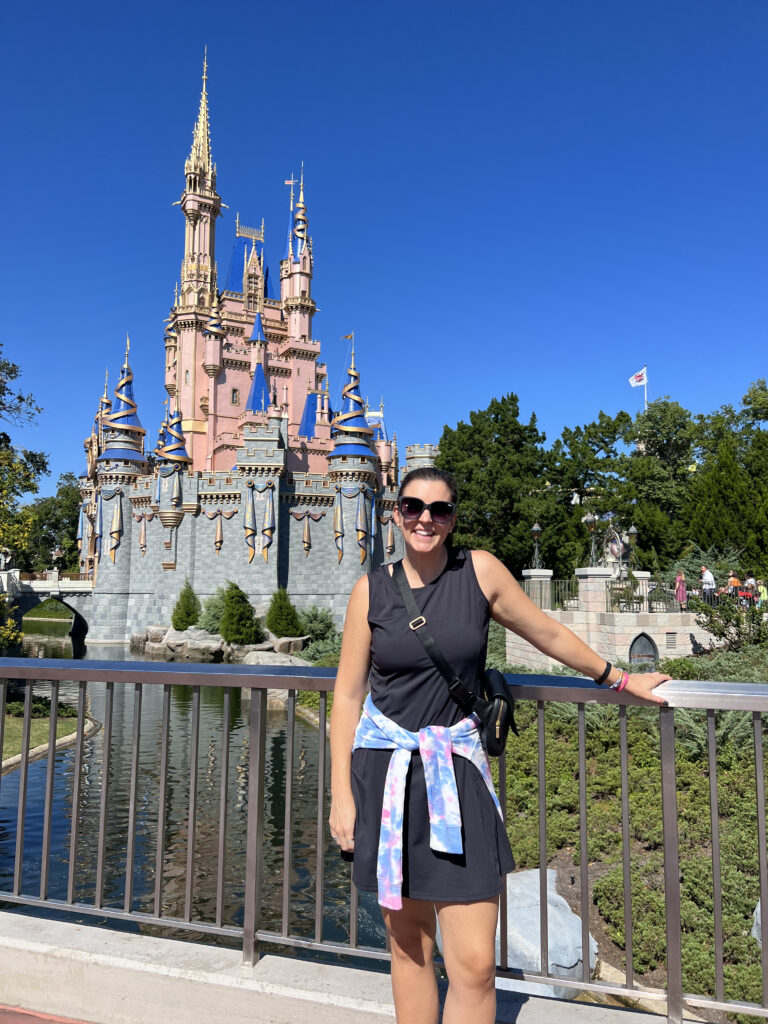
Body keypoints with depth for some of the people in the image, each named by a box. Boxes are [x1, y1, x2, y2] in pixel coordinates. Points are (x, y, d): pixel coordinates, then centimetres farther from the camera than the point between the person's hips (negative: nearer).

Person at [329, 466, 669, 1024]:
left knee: (475, 964, -3)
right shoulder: (372, 589, 0)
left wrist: (620, 678, 21)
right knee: (409, 946, 13)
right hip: (384, 769, 1)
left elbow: (549, 634, 10)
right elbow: (347, 694, 2)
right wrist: (341, 794, -1)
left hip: (457, 768, -1)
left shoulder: (480, 571, -3)